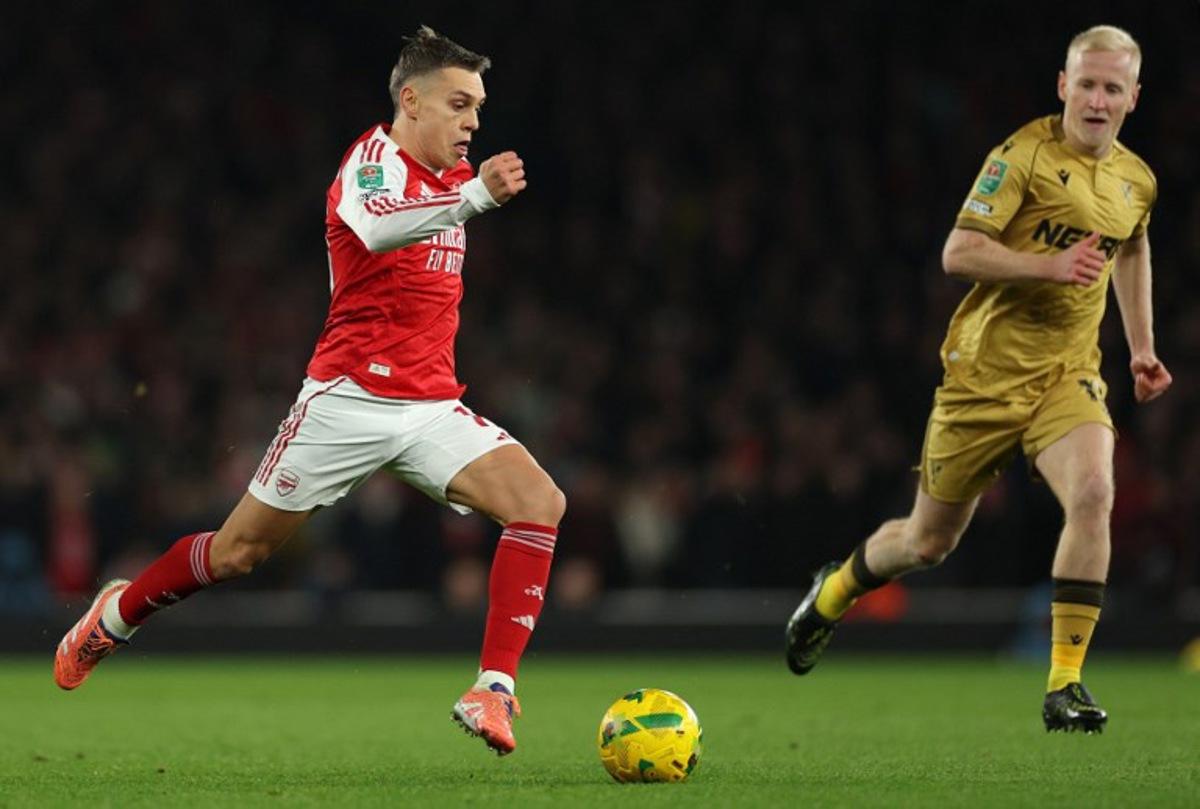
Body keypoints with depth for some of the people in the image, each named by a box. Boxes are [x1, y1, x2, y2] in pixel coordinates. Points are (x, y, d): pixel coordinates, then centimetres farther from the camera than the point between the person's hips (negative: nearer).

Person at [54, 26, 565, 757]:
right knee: (239, 551, 5)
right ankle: (117, 615, 34)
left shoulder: (448, 173, 12)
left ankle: (495, 690, -22)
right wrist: (473, 197, -53)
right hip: (349, 398, -6)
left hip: (431, 408, 6)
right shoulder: (374, 160, -12)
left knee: (540, 500, -19)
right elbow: (375, 227, -40)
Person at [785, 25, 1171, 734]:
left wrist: (1142, 346, 24)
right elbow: (959, 253, -16)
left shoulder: (1137, 180, 7)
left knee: (1093, 492, -26)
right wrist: (1052, 265, -28)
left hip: (1068, 374, 3)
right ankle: (836, 590, 42)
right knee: (930, 540, 8)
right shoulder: (1025, 155, -12)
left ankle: (1066, 683, -20)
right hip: (988, 372, -3)